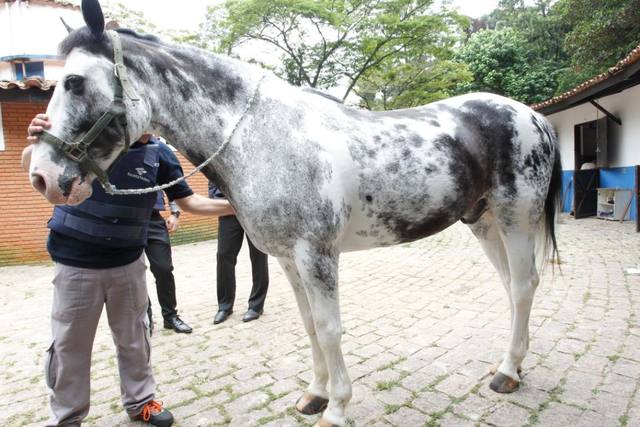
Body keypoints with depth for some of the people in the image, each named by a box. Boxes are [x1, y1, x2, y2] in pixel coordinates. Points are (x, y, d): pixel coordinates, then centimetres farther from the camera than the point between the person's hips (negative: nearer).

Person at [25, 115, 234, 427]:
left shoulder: (160, 155, -8)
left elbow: (188, 201, -3)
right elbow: (30, 165, -11)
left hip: (128, 263, 2)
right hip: (76, 262, -1)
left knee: (134, 339, 16)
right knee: (69, 344, 11)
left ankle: (140, 401, 36)